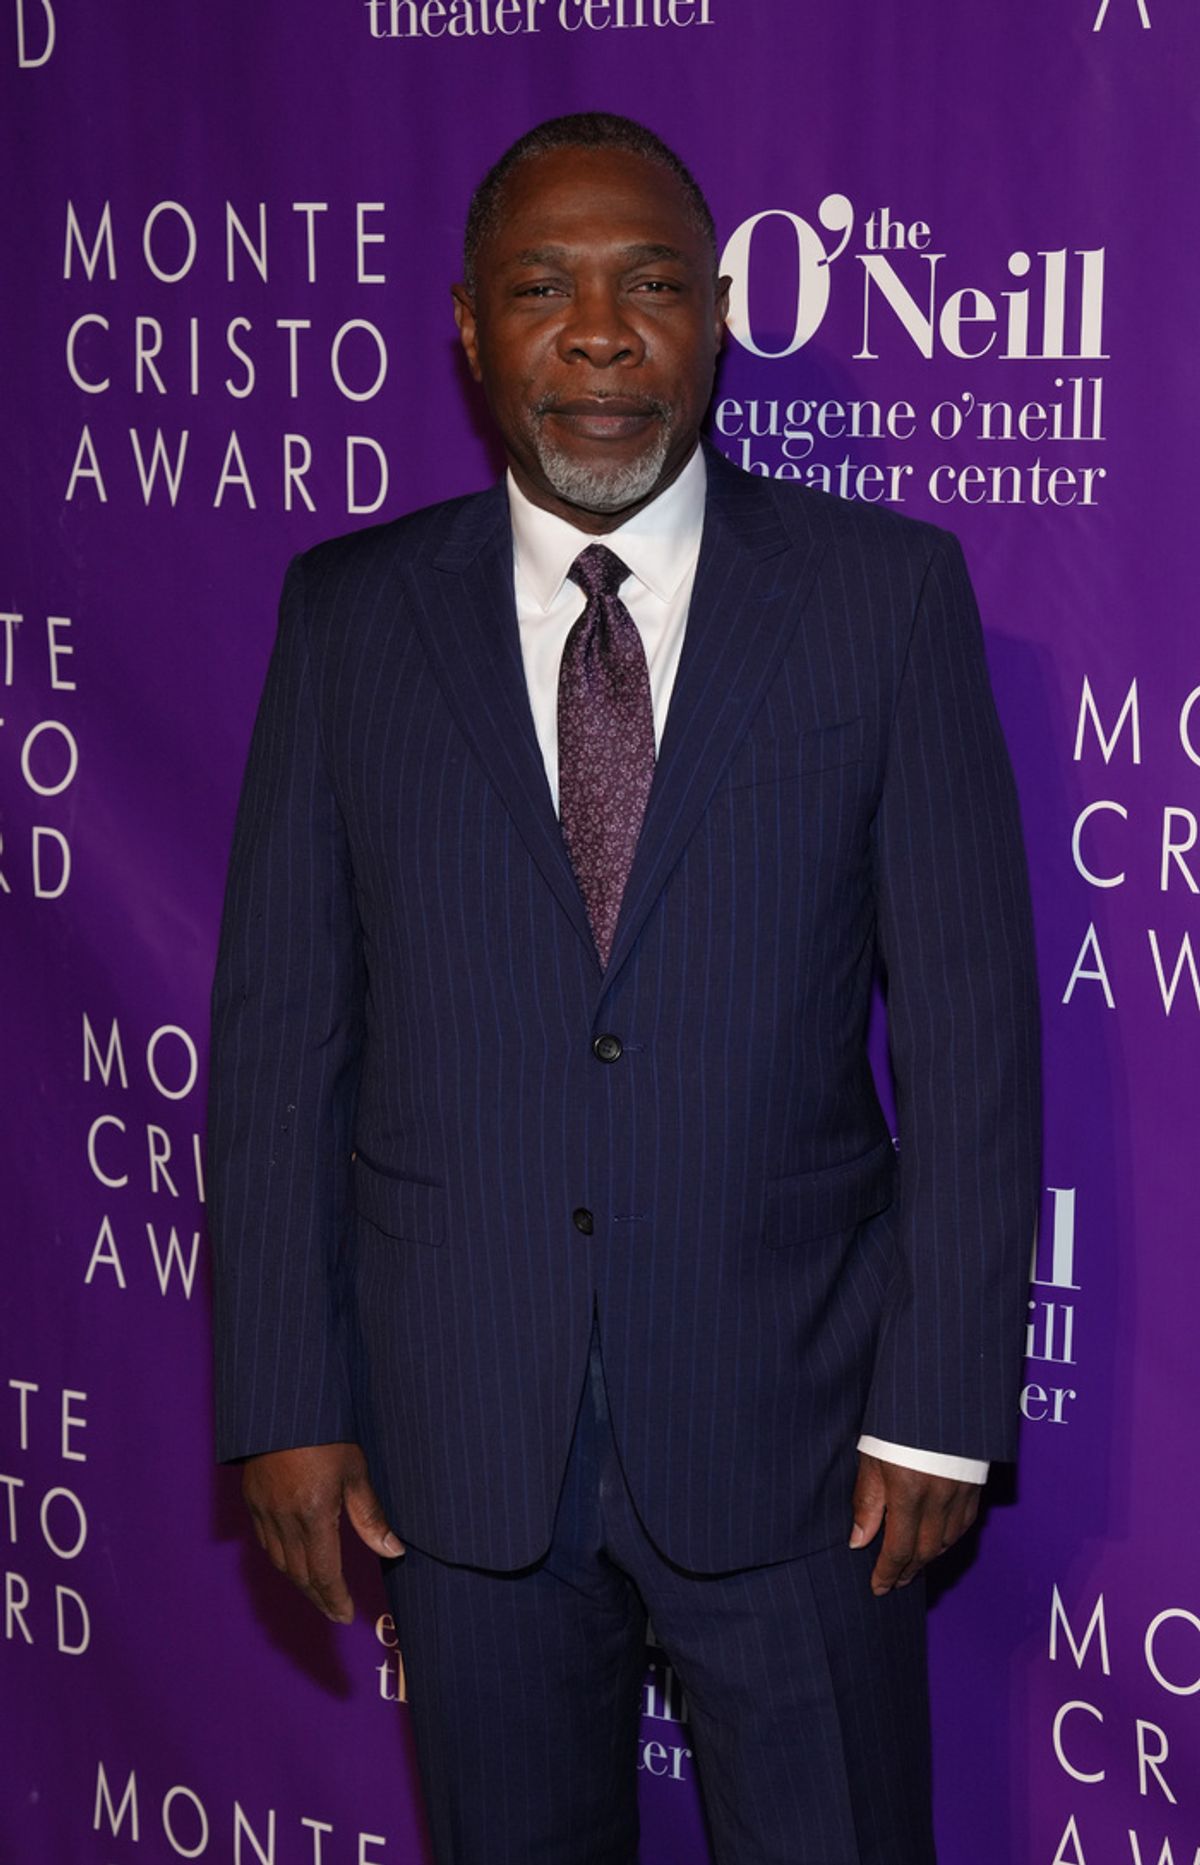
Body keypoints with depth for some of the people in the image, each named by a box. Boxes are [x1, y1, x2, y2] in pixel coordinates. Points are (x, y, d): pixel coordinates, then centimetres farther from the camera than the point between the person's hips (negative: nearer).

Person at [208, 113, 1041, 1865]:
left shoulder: (887, 590, -3)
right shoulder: (351, 615, 1)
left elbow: (969, 1021, -4)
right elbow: (281, 1029, 1)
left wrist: (941, 1403, -7)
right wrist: (285, 1400, -2)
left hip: (789, 1429, -1)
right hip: (458, 1434, 2)